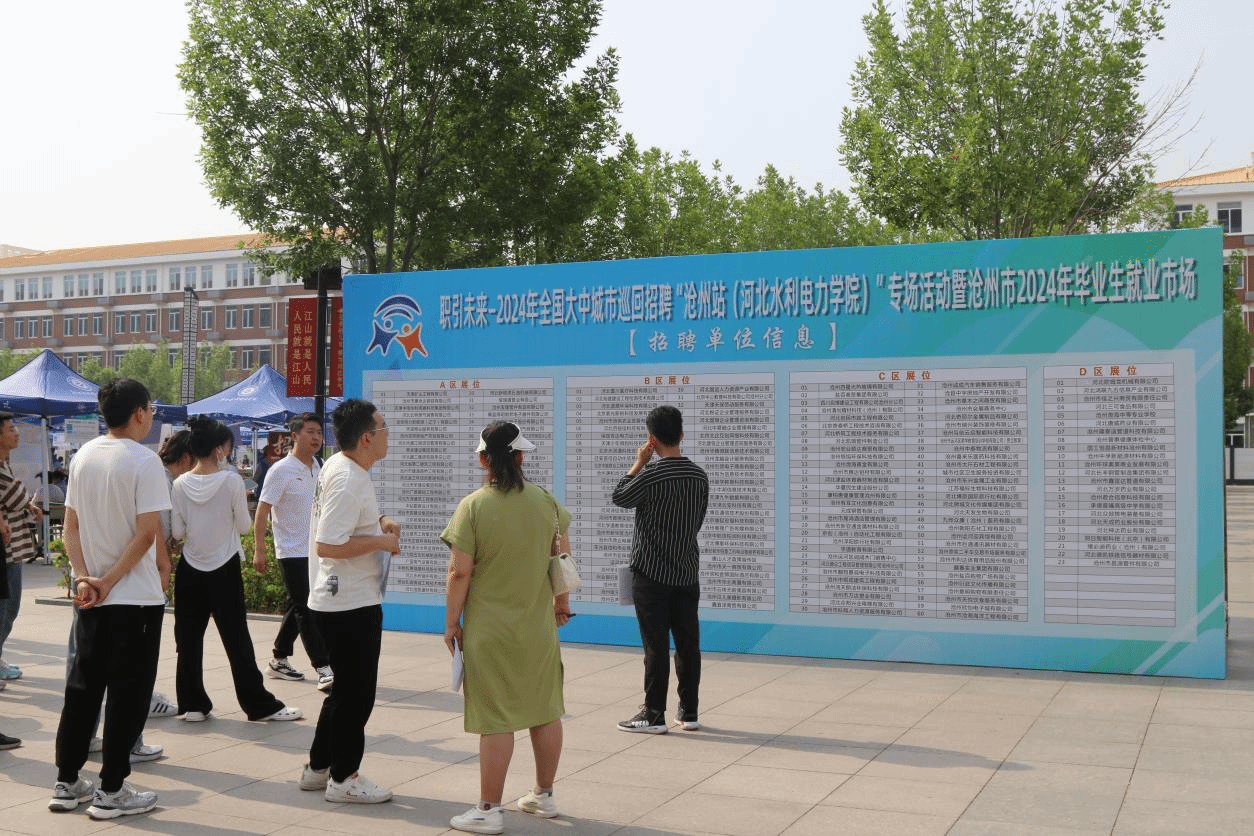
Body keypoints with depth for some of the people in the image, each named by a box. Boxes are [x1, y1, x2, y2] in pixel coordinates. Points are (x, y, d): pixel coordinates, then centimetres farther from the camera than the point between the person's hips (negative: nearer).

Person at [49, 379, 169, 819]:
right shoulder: (143, 461, -13)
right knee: (128, 692, 2)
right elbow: (148, 533, -19)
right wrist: (110, 581, -11)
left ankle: (67, 783, 22)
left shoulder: (83, 457, 7)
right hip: (137, 599, -7)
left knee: (82, 687, 15)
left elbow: (71, 525, 6)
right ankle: (111, 791, 7)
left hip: (91, 597, 7)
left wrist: (85, 577, -2)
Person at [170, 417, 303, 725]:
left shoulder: (180, 485, -4)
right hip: (224, 570, -3)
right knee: (237, 639, 3)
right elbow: (244, 525, -6)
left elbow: (177, 532, 0)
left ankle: (192, 705, 14)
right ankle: (260, 705, 8)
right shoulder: (232, 481, -14)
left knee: (189, 637, 10)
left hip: (190, 570, 3)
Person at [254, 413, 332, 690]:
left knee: (298, 608, 14)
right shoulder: (282, 470, -10)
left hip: (315, 550, 7)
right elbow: (262, 510, -11)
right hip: (292, 551, -7)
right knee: (306, 610, -8)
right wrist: (259, 550, -17)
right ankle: (324, 669, -9)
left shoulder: (317, 467, 11)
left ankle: (279, 661, 26)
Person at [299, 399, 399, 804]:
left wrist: (379, 521, 11)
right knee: (356, 692, 2)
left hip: (337, 600, 10)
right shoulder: (348, 482, -22)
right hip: (351, 605, -10)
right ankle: (343, 778, 14)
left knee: (347, 687, 20)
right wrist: (381, 541, -18)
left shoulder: (337, 466, 9)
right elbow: (327, 546, -27)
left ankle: (318, 768, 30)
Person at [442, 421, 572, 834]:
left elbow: (460, 572, -13)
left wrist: (452, 621, -2)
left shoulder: (472, 506, -12)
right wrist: (562, 602, 23)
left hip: (490, 631, -4)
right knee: (545, 712, 15)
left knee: (496, 720, 0)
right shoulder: (547, 502, 0)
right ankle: (544, 796, 29)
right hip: (539, 627, 4)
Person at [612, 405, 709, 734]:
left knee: (656, 646, 0)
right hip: (687, 572, 5)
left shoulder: (650, 475, -16)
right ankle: (689, 712, 17)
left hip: (652, 574, -5)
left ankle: (653, 715, 5)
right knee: (688, 644, 9)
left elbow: (618, 498, 1)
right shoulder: (700, 477, 2)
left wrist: (638, 463, 7)